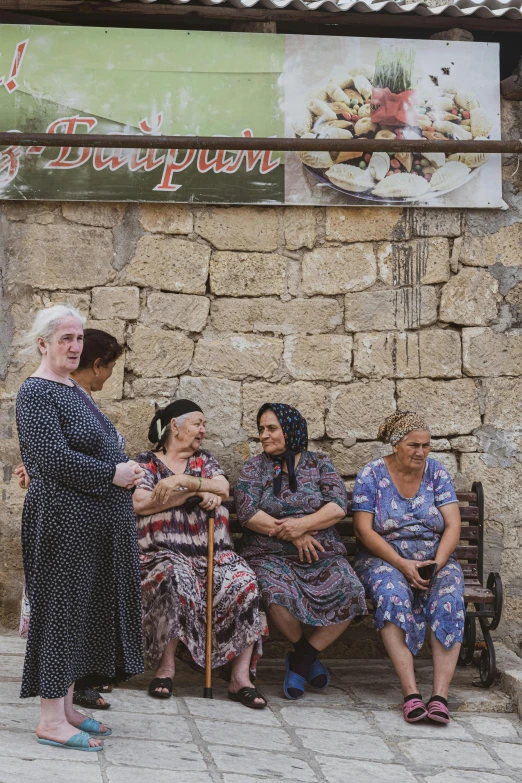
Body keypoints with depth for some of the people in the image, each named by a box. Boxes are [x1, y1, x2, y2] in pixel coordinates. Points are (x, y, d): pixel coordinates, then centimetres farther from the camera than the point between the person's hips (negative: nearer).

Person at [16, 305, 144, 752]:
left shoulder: (76, 391, 17)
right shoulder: (36, 394, -11)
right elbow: (52, 458, -21)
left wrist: (126, 470, 5)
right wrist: (112, 474, -17)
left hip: (97, 522, 9)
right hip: (64, 519, -9)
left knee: (85, 609, 12)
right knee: (61, 609, -5)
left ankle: (65, 707, 21)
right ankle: (51, 720, 1)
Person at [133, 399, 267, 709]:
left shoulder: (204, 459, 22)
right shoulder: (146, 462, 11)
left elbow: (223, 488, 1)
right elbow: (141, 503, -9)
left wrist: (182, 480, -13)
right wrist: (195, 492, -6)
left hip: (213, 553, 4)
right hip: (166, 554, -3)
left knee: (245, 583, -26)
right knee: (176, 579, -38)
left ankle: (241, 678, -24)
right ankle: (166, 668, -25)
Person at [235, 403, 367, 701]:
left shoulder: (319, 462, 11)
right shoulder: (254, 467, 9)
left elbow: (338, 506, -3)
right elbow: (247, 513, -5)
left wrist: (303, 524, -18)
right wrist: (291, 534, -12)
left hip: (323, 555, 1)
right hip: (271, 554, -1)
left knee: (350, 593, -28)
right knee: (276, 591, -36)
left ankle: (301, 658, -7)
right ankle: (304, 651, -5)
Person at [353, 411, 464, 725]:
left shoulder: (437, 472, 5)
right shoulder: (372, 474, -1)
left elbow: (453, 526, -1)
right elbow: (364, 530, -8)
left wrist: (437, 563, -18)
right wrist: (403, 565, -18)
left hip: (435, 558, 2)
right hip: (386, 559, -2)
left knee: (448, 599, -31)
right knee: (394, 595, -36)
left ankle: (440, 694, -37)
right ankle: (411, 693, -40)